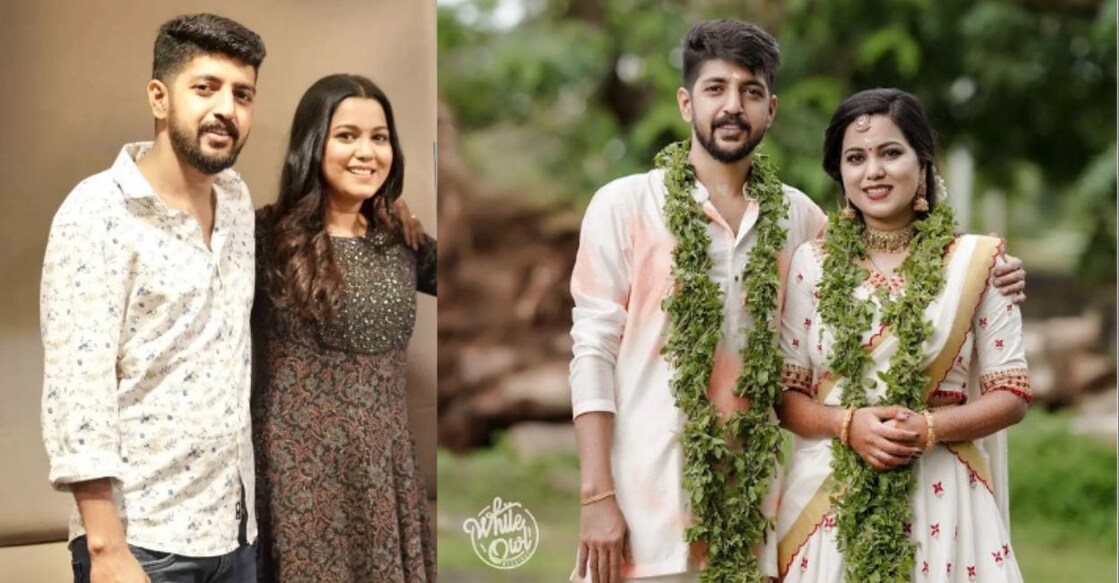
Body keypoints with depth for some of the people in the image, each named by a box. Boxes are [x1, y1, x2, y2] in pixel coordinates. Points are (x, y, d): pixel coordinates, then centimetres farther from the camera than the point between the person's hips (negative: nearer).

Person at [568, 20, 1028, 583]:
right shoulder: (625, 205, -1)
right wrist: (596, 497, -11)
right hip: (646, 497, -3)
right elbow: (594, 351, -4)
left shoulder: (797, 216, 9)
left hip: (748, 497, 3)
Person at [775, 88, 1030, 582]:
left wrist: (928, 428, -15)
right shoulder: (810, 264, 3)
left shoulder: (975, 262, -1)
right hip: (825, 497, 1)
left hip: (939, 496, -1)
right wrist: (847, 424, -14)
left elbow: (1011, 394, 0)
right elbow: (785, 393, 4)